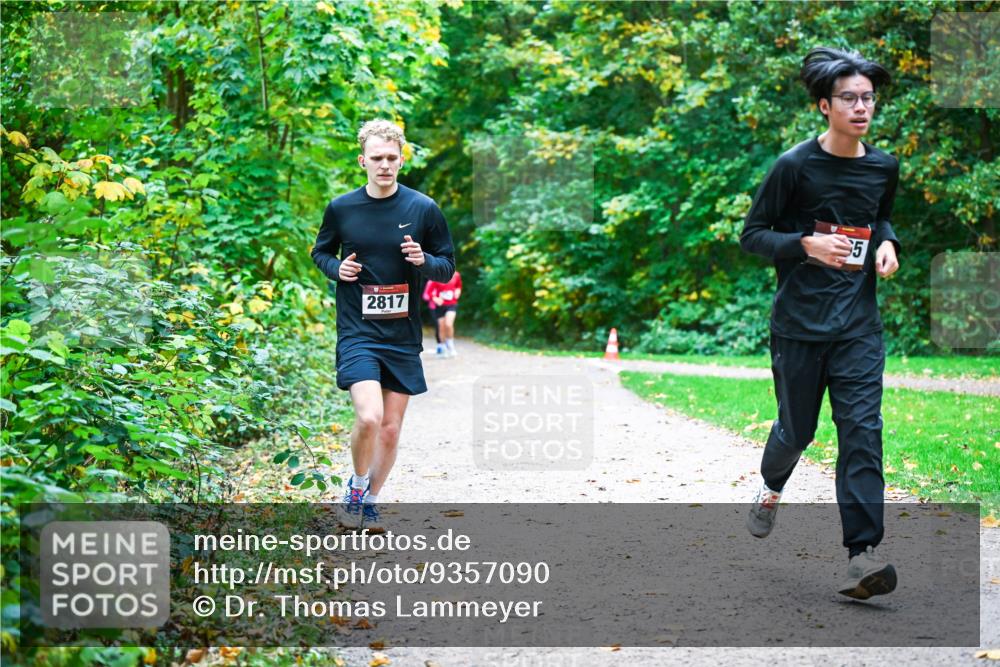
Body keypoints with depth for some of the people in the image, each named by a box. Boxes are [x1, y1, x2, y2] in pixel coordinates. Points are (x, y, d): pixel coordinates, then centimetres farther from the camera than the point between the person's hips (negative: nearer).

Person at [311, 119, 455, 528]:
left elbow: (448, 267, 6)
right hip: (357, 331, -2)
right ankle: (357, 485, 8)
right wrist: (337, 268, -6)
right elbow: (320, 251, 16)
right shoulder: (341, 208, 0)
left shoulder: (423, 209, -1)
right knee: (369, 417, -20)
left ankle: (370, 502, 29)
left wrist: (424, 261, -16)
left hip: (403, 336, 2)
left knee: (391, 430, 7)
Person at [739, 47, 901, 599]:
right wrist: (806, 244, -21)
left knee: (862, 429, -9)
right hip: (799, 322, -3)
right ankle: (771, 487, 45)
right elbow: (751, 234, -5)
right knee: (797, 429, 10)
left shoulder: (884, 167, 5)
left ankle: (861, 554, -12)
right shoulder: (795, 166, -9)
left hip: (859, 324, 3)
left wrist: (887, 243, 2)